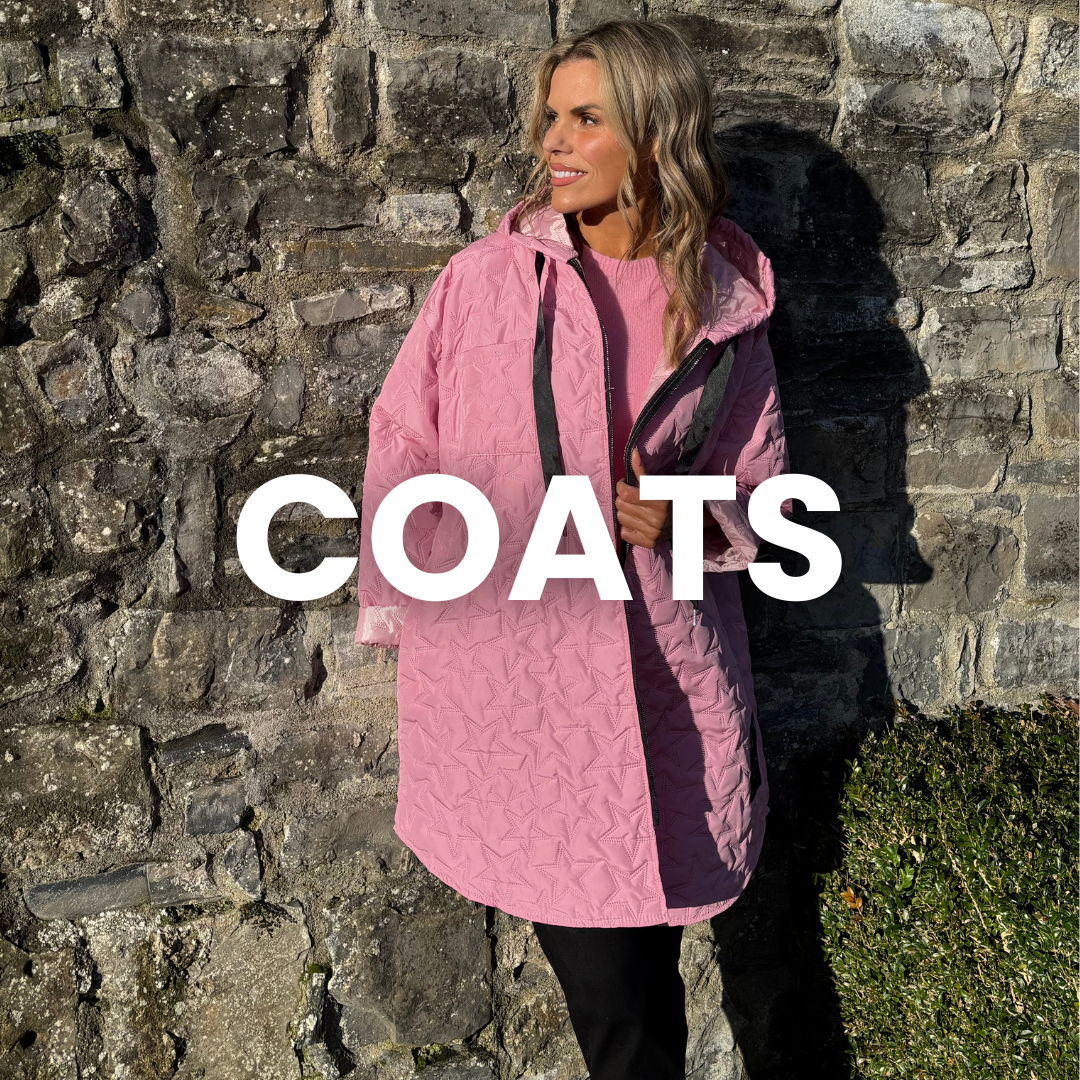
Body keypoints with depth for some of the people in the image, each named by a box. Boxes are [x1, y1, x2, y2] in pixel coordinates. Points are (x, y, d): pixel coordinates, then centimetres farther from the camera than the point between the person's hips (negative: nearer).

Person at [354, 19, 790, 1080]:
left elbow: (764, 494, 13)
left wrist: (681, 522, -8)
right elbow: (404, 443, 7)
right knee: (604, 978, 2)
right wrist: (392, 613, 8)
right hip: (508, 672, -1)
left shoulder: (728, 314, 3)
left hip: (663, 678, 2)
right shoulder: (485, 278, -2)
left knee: (645, 949, 13)